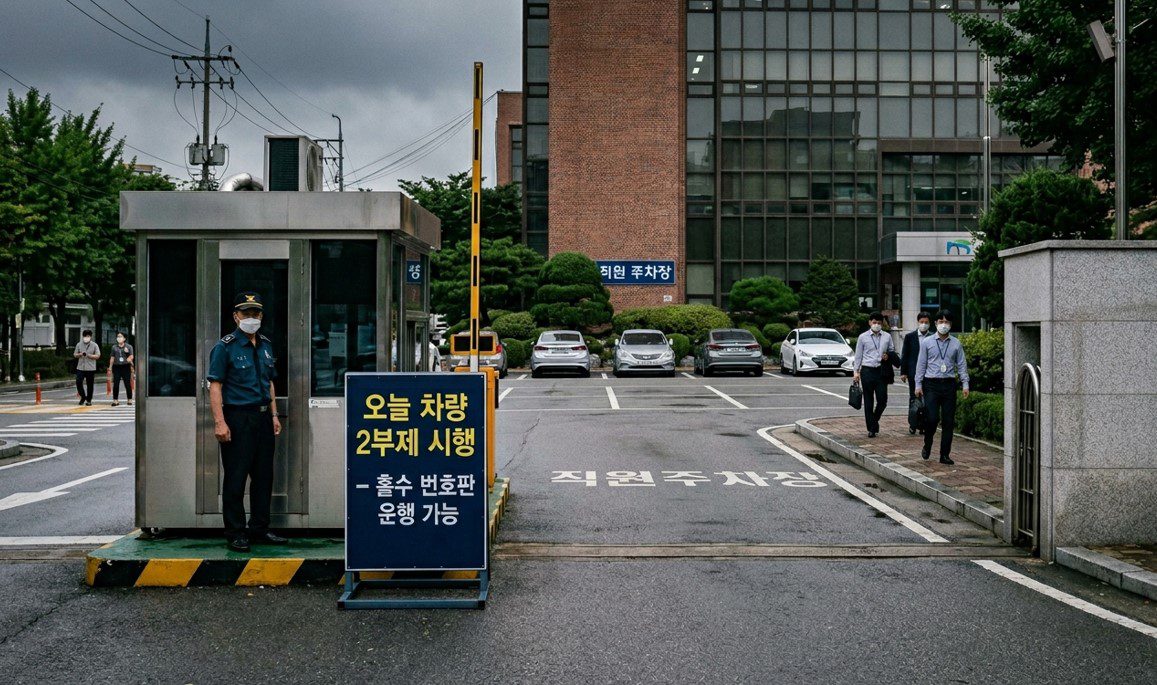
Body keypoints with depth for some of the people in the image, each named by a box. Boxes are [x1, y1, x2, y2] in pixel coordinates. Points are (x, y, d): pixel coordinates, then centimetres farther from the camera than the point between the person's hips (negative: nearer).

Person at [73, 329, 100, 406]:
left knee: (90, 385, 2)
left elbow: (98, 356, -3)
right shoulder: (79, 345, 10)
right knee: (78, 382, -7)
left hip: (90, 368, -2)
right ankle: (83, 397, 13)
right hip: (80, 368, 2)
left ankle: (89, 400, 13)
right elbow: (75, 354, 13)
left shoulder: (94, 345, 2)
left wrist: (89, 355, -17)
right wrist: (80, 354, -9)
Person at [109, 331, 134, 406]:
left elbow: (131, 356, 1)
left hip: (126, 367, -2)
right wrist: (110, 368, 10)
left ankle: (130, 400, 6)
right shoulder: (114, 347, 11)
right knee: (116, 384, -2)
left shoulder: (128, 347, 5)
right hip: (116, 367, 2)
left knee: (127, 384, -1)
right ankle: (115, 400, 3)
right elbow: (112, 358, 14)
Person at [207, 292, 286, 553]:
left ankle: (259, 528, 23)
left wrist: (274, 415, 15)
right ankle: (236, 533, 8)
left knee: (263, 475, 11)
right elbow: (215, 386, -11)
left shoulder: (266, 345, 13)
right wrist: (219, 422, -19)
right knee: (236, 478, -1)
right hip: (237, 417, -7)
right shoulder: (225, 346, -7)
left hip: (263, 417, 7)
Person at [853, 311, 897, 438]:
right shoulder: (863, 337, 4)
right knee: (868, 401, 3)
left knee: (882, 400, -3)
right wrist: (856, 371, 0)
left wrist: (888, 356, -4)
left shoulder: (887, 337, 9)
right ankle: (871, 428, 10)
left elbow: (892, 351, 19)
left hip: (881, 371, 1)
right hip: (867, 370, -1)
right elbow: (858, 356, 6)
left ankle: (874, 420, 24)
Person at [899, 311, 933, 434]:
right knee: (914, 399, 2)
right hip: (914, 373, -1)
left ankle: (923, 425, 8)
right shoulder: (910, 337, 4)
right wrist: (903, 372, 0)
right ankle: (913, 425, 8)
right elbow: (904, 355, 5)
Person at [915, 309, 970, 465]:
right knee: (932, 418, -13)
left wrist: (965, 384, -1)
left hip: (949, 384, 2)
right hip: (931, 384, -2)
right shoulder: (927, 342, 4)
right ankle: (927, 445, 14)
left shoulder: (956, 344, 8)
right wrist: (918, 384, 0)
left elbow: (962, 365, 9)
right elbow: (921, 364, 5)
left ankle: (945, 455, 9)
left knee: (948, 421, 2)